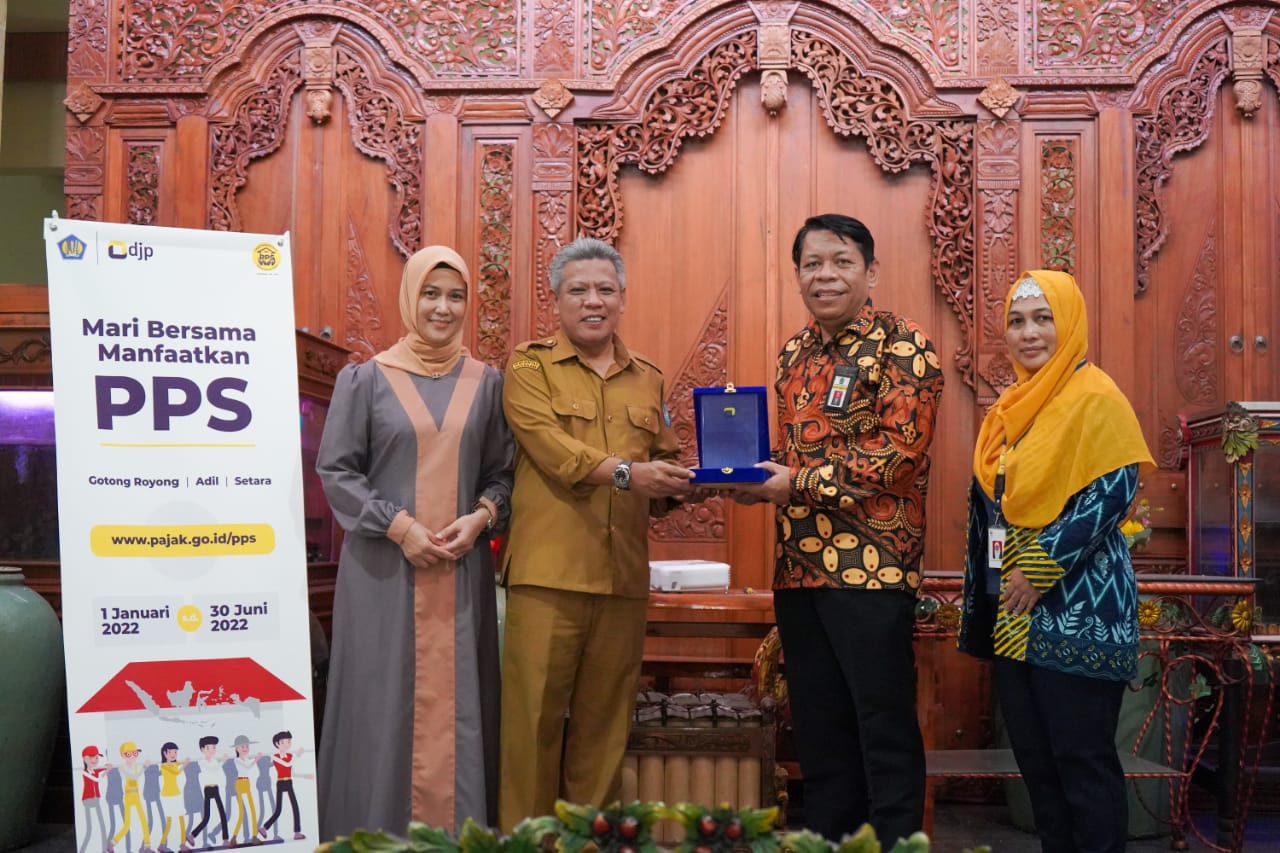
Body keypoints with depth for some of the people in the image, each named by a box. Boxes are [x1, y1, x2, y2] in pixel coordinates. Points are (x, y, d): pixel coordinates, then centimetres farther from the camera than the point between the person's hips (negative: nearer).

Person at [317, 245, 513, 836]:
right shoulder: (365, 379, 1)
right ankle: (379, 831, 11)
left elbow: (503, 473, 10)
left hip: (462, 570, 2)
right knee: (386, 703, 1)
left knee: (458, 706, 4)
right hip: (382, 568, -2)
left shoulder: (486, 383, 8)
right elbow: (335, 469, -2)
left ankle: (457, 831, 14)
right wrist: (399, 526, -12)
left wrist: (481, 518, -9)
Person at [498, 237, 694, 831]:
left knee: (605, 720, 9)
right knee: (534, 714, -1)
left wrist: (689, 482, -2)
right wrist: (625, 472, -24)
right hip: (548, 571, -4)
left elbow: (663, 468, 20)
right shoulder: (529, 366, 4)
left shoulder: (648, 379, 18)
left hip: (625, 576, 4)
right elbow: (551, 447, -12)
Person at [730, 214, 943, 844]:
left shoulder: (902, 347, -6)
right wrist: (757, 478, 2)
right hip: (798, 566, 7)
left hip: (872, 565, -7)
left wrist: (800, 482, -16)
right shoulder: (794, 354, 16)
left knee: (885, 728, 1)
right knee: (818, 728, 13)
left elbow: (899, 448, -16)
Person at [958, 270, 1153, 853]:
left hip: (1076, 613, -7)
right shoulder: (1010, 409, 14)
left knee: (1083, 760, 0)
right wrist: (983, 598, 14)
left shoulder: (1095, 398, -8)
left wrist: (1041, 568, -19)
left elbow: (1113, 491, -18)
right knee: (1033, 757, 13)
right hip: (1011, 612, 7)